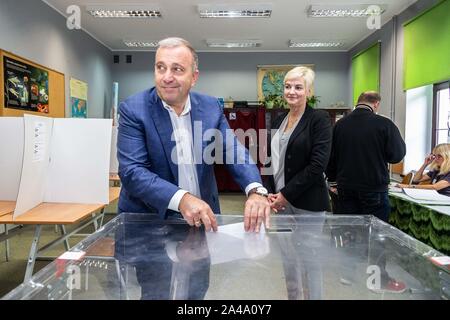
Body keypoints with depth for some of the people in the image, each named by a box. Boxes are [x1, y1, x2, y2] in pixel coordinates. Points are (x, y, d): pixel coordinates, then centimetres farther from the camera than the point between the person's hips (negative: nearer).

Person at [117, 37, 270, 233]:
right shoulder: (133, 109, -9)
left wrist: (255, 191, -22)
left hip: (204, 216, 1)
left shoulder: (210, 107, 1)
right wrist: (181, 199, -31)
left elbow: (234, 151, -3)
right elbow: (131, 171, -17)